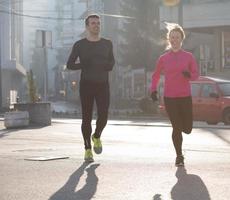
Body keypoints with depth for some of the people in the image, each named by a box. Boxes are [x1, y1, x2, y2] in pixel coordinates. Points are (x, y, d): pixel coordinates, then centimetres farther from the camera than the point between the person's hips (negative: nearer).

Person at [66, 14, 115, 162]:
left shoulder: (107, 44, 9)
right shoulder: (80, 45, 2)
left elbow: (111, 63, 17)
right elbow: (70, 65, 0)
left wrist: (106, 66, -4)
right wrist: (84, 64, -15)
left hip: (103, 85, 2)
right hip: (86, 85, -1)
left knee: (103, 116, -10)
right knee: (87, 117, -2)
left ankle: (97, 137, 22)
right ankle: (88, 149, 10)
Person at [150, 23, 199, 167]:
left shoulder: (188, 56, 3)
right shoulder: (163, 58, 4)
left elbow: (196, 74, 2)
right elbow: (156, 76, 14)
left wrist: (189, 75, -21)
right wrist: (153, 90, -1)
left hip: (185, 97, 1)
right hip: (169, 98, -1)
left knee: (187, 129, 0)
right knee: (177, 128, -6)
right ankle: (179, 156, 10)